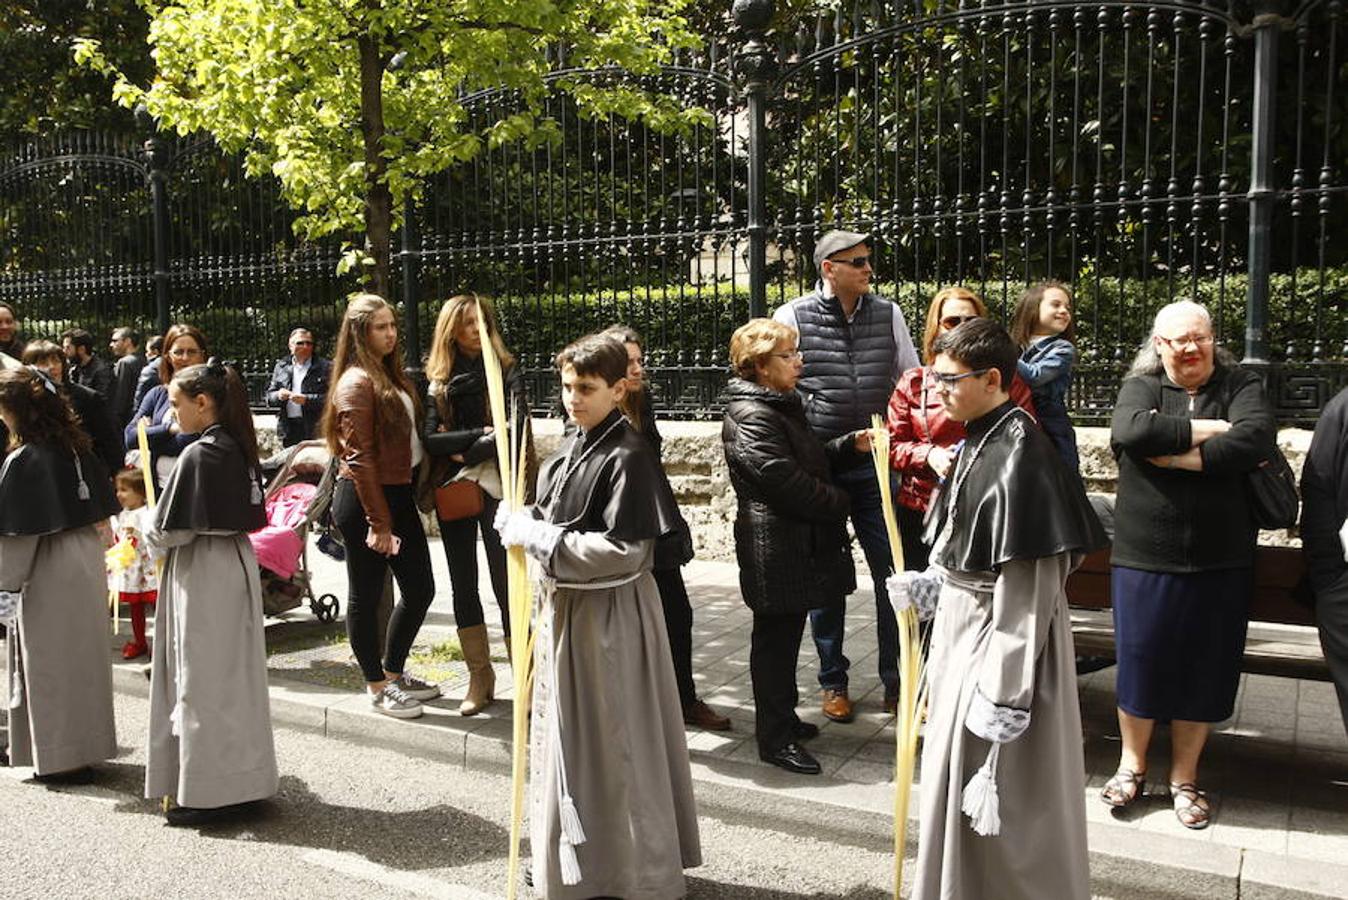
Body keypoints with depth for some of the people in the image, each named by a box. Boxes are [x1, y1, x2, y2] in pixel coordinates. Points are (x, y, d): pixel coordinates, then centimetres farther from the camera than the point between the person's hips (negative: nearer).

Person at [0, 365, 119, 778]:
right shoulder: (76, 448, 3)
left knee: (50, 661, 6)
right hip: (86, 559, 7)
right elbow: (100, 509, 9)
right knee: (83, 654, 17)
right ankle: (88, 741, 28)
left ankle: (59, 754, 16)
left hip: (49, 572, -7)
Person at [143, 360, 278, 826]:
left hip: (202, 577, -8)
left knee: (203, 680, 1)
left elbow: (170, 533, -17)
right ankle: (244, 779, 24)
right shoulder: (240, 449, 7)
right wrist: (163, 535, 14)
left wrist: (151, 536, 6)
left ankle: (209, 793, 9)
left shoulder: (197, 455, -17)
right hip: (237, 565, 8)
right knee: (236, 675, 14)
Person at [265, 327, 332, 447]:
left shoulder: (324, 367, 1)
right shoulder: (281, 367, 15)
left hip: (314, 429, -4)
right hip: (288, 428, 4)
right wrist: (278, 396, -6)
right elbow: (270, 396, 16)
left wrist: (307, 399, -19)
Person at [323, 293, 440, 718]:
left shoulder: (390, 375, 14)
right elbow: (359, 458, -18)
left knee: (420, 588, 13)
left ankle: (393, 672, 30)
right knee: (367, 595, 5)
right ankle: (377, 688, 17)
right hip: (364, 501, -9)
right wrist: (378, 522, -19)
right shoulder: (356, 382, -14)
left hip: (399, 494, 9)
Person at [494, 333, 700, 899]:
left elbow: (622, 553, -22)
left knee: (610, 738, 3)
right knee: (566, 734, 18)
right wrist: (521, 525, 0)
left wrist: (535, 535, -19)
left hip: (608, 618, -8)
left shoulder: (628, 457, -17)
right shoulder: (569, 449, 8)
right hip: (563, 610, 9)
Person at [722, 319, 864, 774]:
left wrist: (851, 444, 12)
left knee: (786, 634, 19)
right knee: (775, 638, -1)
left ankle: (783, 717, 32)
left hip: (797, 543, 10)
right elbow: (786, 480, -24)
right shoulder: (750, 416, -18)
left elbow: (808, 459, 25)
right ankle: (775, 737, 9)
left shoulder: (781, 406, 16)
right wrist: (838, 502, -13)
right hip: (776, 546, -10)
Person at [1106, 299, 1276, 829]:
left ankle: (1184, 778, 27)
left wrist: (1178, 456, -18)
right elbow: (1132, 430, -20)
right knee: (1140, 660, 7)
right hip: (1145, 558, 0)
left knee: (1204, 667, 9)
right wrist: (1209, 430, -16)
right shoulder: (1141, 387, 3)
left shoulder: (1240, 385, 4)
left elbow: (1257, 438, -17)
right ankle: (1132, 766, 28)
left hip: (1221, 562, 1)